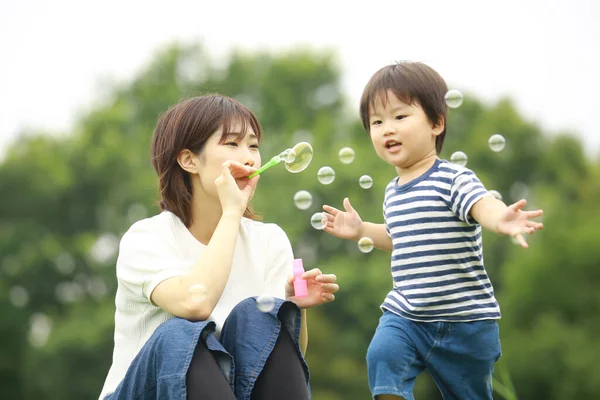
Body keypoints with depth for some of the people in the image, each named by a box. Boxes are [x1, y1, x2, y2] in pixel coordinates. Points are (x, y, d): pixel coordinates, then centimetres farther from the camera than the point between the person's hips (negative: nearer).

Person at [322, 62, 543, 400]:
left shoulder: (454, 180, -14)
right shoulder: (393, 192, 8)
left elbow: (485, 207, -35)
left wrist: (502, 219, -56)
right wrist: (361, 230, 20)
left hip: (465, 321, -5)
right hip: (405, 316, 5)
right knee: (382, 357, -24)